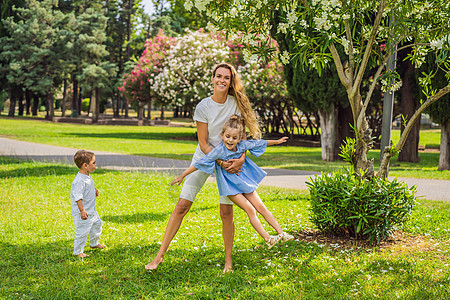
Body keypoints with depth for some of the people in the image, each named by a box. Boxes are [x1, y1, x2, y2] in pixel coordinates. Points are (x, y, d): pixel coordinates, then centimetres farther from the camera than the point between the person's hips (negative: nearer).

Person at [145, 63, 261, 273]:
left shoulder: (236, 103, -8)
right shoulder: (203, 107, -13)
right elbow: (203, 143, -10)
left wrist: (241, 158, -19)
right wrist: (221, 163, -19)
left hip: (230, 159, 1)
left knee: (226, 212, -3)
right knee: (182, 205, -5)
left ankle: (228, 260, 13)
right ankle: (161, 254, 1)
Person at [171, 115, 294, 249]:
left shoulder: (243, 145, -11)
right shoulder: (219, 151, -26)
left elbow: (260, 143, 7)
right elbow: (200, 163, -23)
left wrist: (277, 141, 19)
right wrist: (182, 175, -22)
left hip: (244, 181, 5)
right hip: (230, 186, -5)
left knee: (261, 207, 4)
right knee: (250, 210, -12)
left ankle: (281, 233, 9)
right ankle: (267, 239, -9)